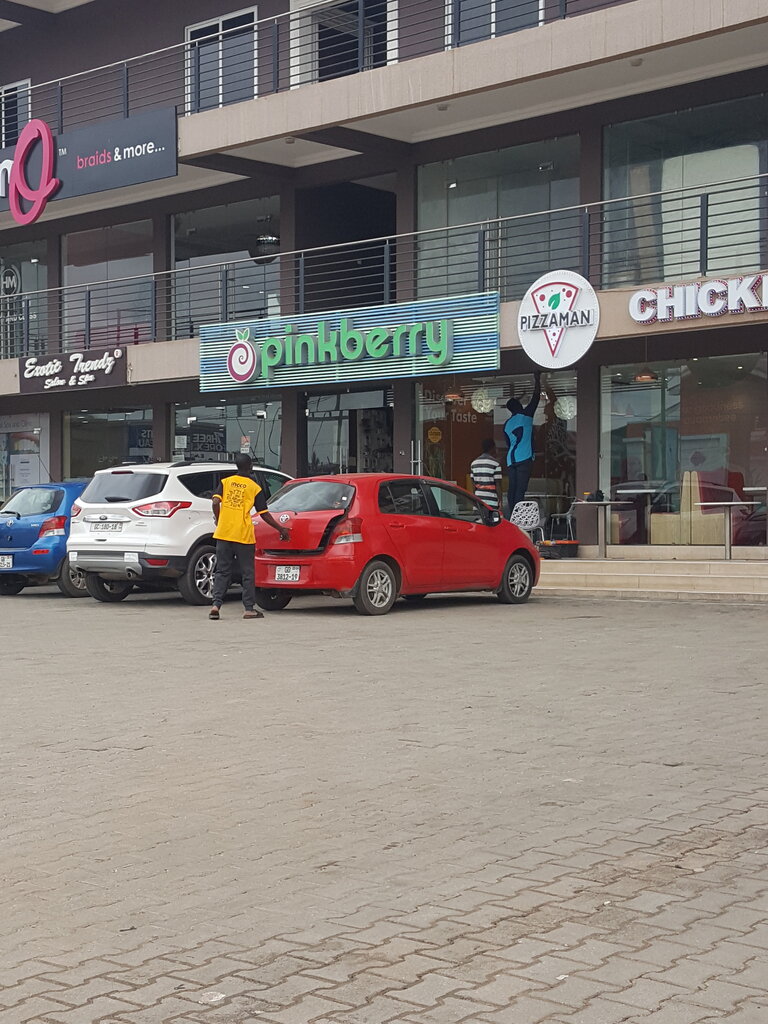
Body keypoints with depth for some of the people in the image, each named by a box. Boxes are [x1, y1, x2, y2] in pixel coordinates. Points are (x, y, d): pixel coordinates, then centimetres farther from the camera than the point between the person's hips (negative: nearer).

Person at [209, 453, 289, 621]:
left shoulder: (225, 482, 6)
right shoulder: (254, 488, 0)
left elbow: (215, 502, -7)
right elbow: (264, 514, 0)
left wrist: (218, 521, 9)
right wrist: (281, 530, 9)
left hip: (223, 533, 3)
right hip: (244, 536, -3)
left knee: (222, 571, 9)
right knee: (247, 574, 6)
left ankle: (216, 605, -2)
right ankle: (249, 609, 5)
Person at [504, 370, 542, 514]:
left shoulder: (507, 424, 16)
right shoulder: (525, 416, 2)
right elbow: (536, 397, 8)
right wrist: (537, 379, 19)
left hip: (511, 460, 6)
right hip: (525, 459, -6)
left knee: (513, 490, 5)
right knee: (520, 490, -10)